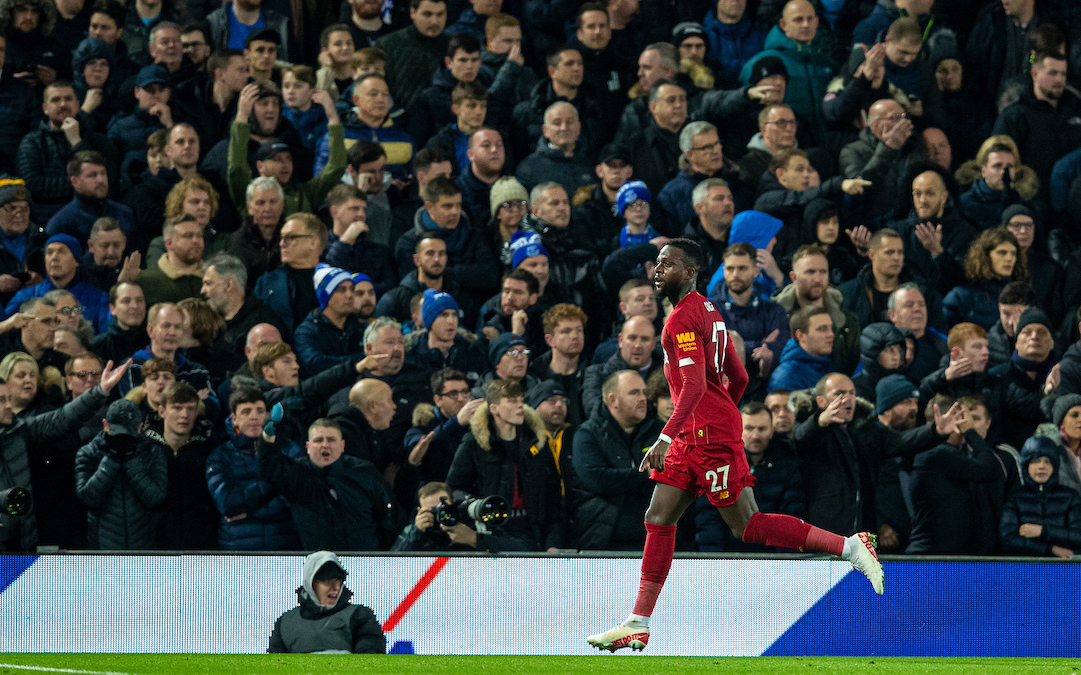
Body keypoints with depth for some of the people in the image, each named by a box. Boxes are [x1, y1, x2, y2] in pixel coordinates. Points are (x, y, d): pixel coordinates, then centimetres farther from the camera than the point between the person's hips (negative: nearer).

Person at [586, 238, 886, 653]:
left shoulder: (683, 319, -13)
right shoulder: (707, 312, 17)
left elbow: (695, 385, -25)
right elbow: (739, 377, 22)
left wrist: (666, 438, -30)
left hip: (711, 435, -10)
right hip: (693, 439, 10)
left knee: (747, 526, -9)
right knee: (658, 520, 5)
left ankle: (850, 546, -5)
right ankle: (637, 626, 4)